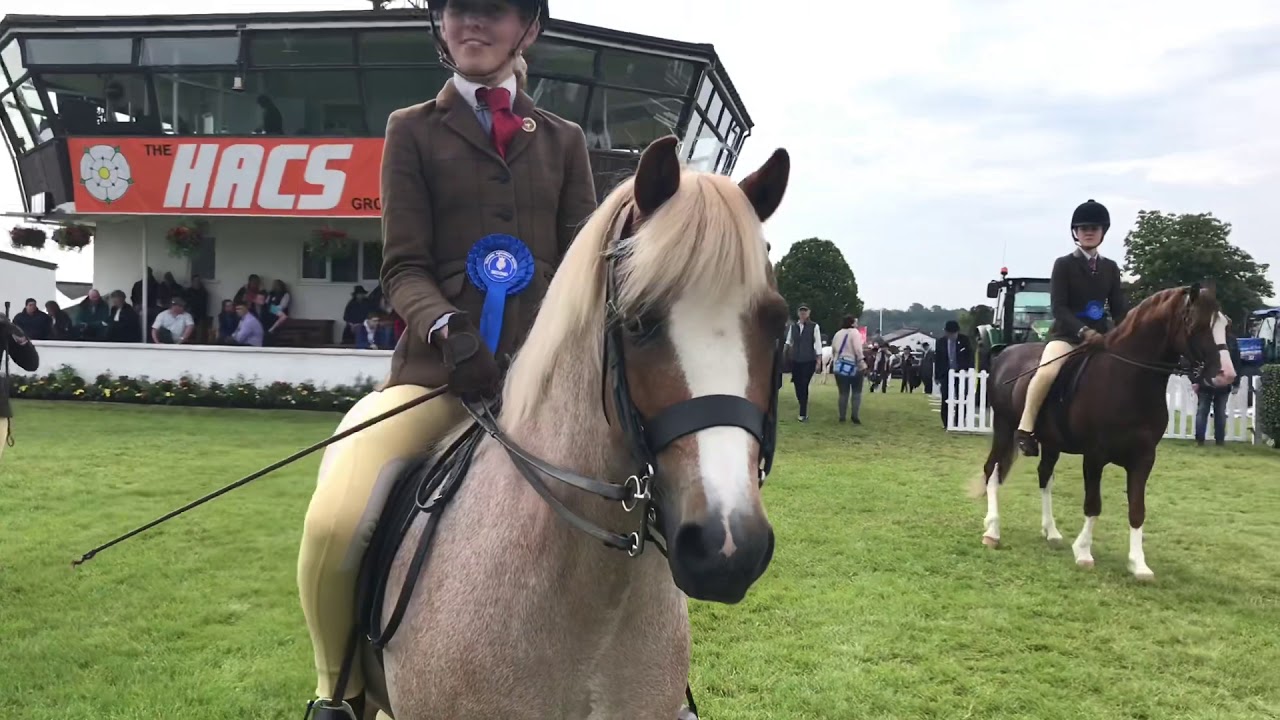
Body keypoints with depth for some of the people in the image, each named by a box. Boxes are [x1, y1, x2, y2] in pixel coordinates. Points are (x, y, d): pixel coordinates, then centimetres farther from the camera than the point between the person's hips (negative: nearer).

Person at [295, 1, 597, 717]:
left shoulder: (564, 140, 16)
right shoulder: (414, 130, 9)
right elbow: (404, 267, 0)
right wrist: (447, 331, -21)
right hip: (439, 365, -2)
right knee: (334, 524, -26)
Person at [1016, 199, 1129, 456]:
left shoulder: (1111, 268, 13)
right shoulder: (1064, 264, -2)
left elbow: (1120, 309, 9)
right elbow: (1058, 307, -11)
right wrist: (1083, 331, -24)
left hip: (1100, 335, 6)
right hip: (1066, 333, -6)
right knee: (1048, 370, -33)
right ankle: (1025, 428, -22)